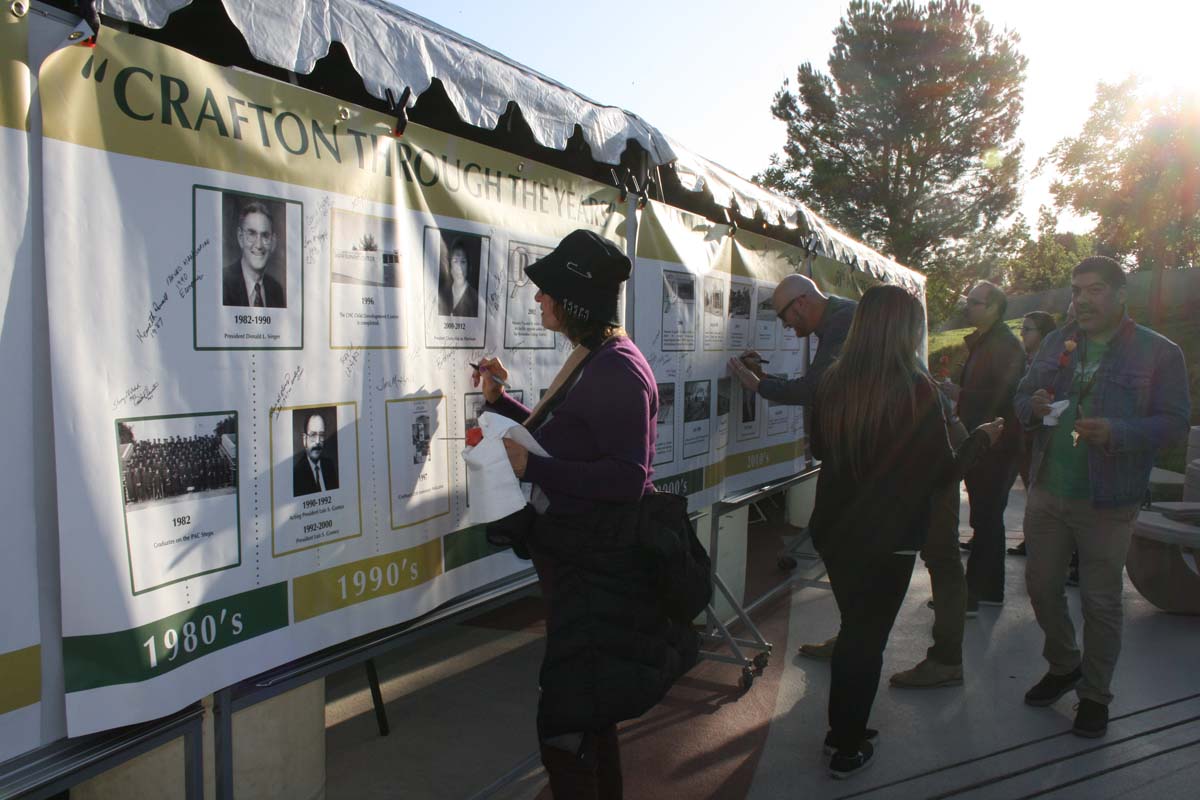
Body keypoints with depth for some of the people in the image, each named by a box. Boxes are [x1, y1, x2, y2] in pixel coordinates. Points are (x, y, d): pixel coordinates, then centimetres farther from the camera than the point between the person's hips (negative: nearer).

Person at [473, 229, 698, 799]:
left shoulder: (616, 369, -21)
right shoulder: (588, 361, 10)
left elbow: (627, 479, -27)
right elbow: (561, 442, 18)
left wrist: (532, 468, -28)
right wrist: (499, 400, 10)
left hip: (603, 572, -10)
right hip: (581, 562, 10)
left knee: (564, 727, -3)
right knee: (587, 712, 24)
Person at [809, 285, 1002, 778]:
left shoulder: (834, 380, -5)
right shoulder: (915, 388, -19)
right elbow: (943, 471, -11)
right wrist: (982, 438, 6)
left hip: (835, 529, 5)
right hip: (888, 537, -5)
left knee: (853, 627, 23)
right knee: (868, 638, 12)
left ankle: (841, 730, 36)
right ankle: (849, 749, 24)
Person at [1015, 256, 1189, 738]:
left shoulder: (1159, 352, -5)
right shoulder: (1057, 342, 10)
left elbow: (1175, 421, -9)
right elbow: (1023, 396, 14)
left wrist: (1115, 433, -25)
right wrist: (1033, 406, -11)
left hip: (1107, 502, -4)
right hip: (1047, 491, 5)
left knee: (1100, 601, 5)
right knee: (1042, 586, 13)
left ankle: (1095, 694, 24)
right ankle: (1063, 666, 36)